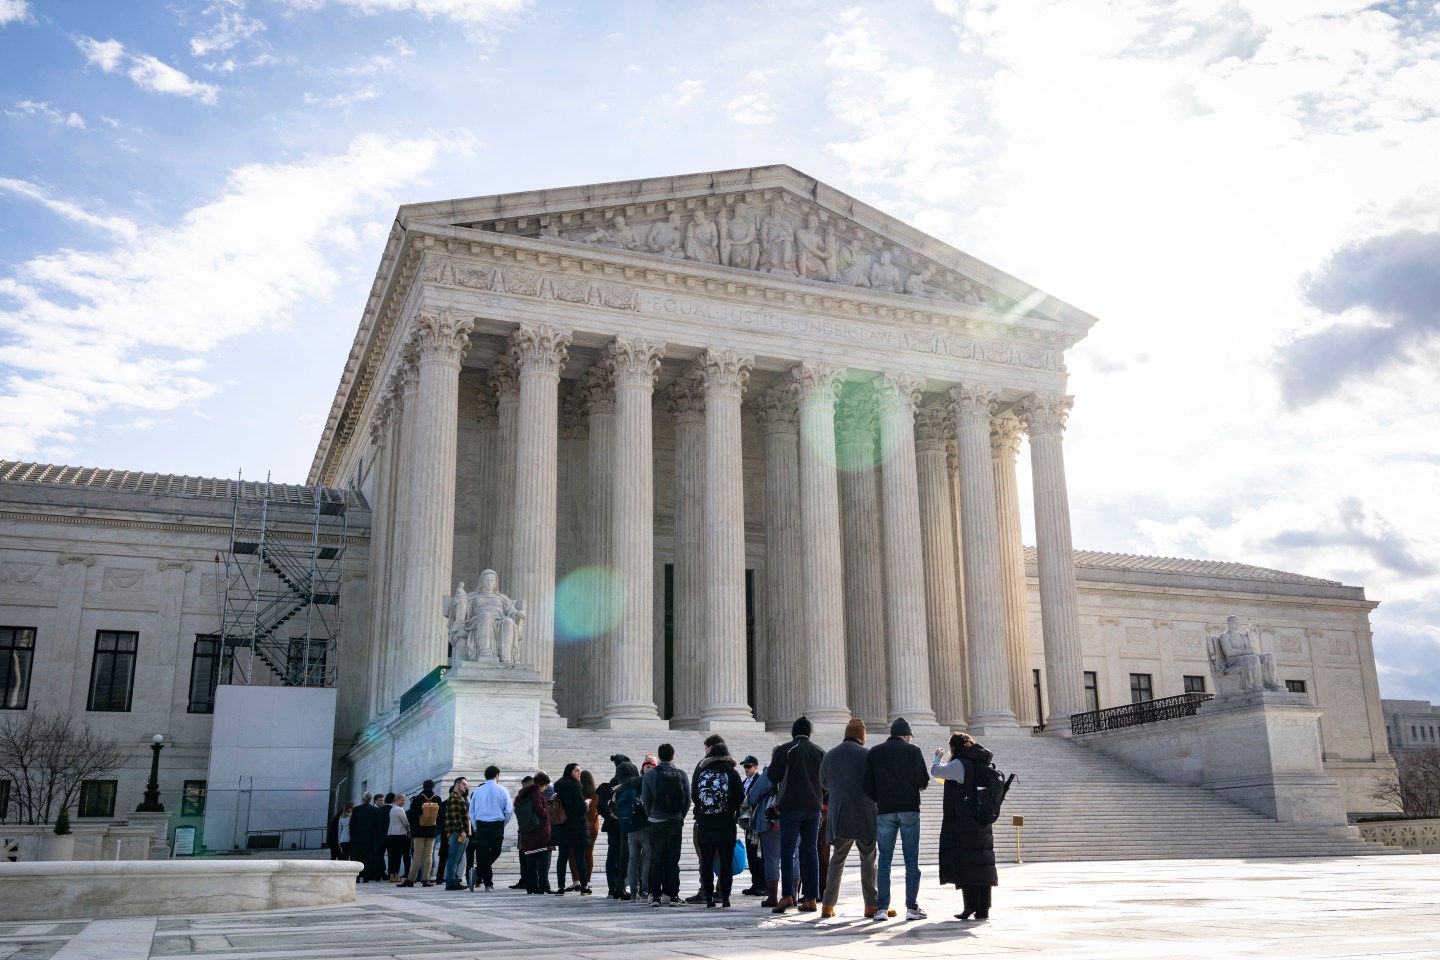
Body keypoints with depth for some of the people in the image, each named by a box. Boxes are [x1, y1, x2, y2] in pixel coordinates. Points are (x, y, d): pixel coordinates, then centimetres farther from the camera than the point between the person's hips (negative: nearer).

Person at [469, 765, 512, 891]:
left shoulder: (477, 790, 5)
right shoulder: (502, 790, -2)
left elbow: (471, 810, 7)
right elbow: (509, 810, -5)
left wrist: (475, 828, 15)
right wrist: (503, 824, 9)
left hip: (481, 825, 2)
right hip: (497, 825, -2)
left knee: (483, 854, 6)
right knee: (495, 852, 13)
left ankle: (488, 884, 2)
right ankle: (479, 873, -5)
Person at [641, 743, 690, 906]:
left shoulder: (650, 775, -3)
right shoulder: (682, 775, 0)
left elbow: (645, 799, -1)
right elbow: (688, 799, 0)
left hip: (656, 823, -1)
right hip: (676, 822, 1)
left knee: (656, 860, 4)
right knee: (673, 859, 6)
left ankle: (655, 895, 2)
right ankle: (672, 895, 4)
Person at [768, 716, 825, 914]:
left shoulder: (784, 750, -6)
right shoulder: (820, 752, 7)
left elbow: (773, 776, -7)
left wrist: (774, 759, 9)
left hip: (791, 806, -4)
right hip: (813, 808, 4)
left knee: (787, 851, -1)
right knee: (810, 852, 7)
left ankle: (787, 895, -13)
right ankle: (811, 899, 5)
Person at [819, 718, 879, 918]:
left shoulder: (829, 756, 2)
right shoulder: (867, 755, -11)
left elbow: (823, 784, 13)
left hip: (838, 818, 3)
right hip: (865, 817, -3)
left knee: (837, 860, 13)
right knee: (868, 860, 8)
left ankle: (828, 905, 11)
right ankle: (871, 905, 5)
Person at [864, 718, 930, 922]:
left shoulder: (874, 753, 7)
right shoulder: (912, 750, 0)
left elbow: (868, 785, 4)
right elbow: (923, 781, -5)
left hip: (884, 811, 2)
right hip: (909, 810, -2)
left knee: (884, 860, 5)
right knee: (911, 860, 3)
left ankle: (881, 908, 1)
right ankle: (912, 907, 2)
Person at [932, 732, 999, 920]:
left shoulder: (959, 764, -11)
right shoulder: (981, 764, 12)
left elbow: (935, 771, -7)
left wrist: (938, 756, 12)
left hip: (962, 823, -7)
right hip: (982, 823, 7)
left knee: (964, 863, -3)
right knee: (982, 863, 7)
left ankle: (971, 905, -7)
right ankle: (983, 909, 8)